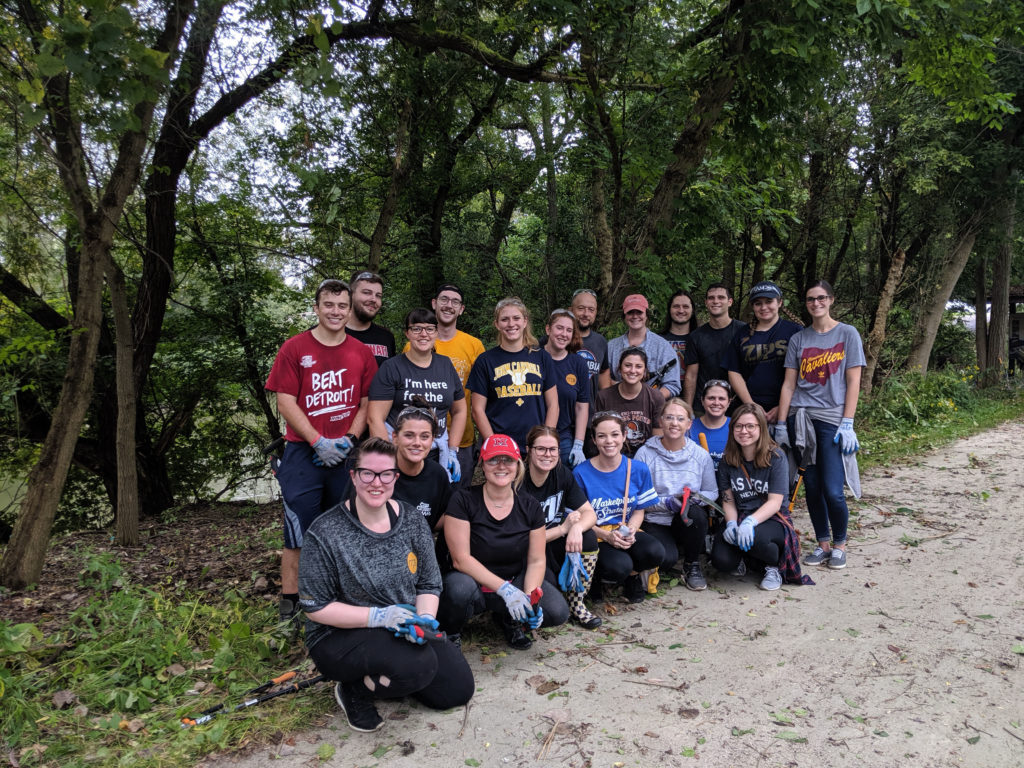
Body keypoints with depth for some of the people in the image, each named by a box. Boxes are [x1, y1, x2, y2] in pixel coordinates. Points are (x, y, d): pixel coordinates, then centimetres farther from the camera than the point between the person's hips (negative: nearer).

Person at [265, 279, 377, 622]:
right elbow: (286, 402, -5)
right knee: (299, 532, 0)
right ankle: (289, 603, 12)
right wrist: (319, 442, -13)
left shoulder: (361, 352, 8)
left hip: (347, 454, 3)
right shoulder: (294, 348, 0)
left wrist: (349, 439, -7)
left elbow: (366, 403, 9)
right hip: (304, 453, -2)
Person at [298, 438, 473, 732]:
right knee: (419, 666, -31)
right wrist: (378, 616, -24)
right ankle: (353, 688, -1)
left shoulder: (411, 520, -2)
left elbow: (429, 584, 5)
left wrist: (425, 617, -17)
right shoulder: (324, 533, -16)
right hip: (340, 636, -6)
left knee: (458, 689, -2)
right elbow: (315, 607, -14)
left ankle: (387, 672, 18)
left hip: (405, 630, 6)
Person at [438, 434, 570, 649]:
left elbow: (536, 561, 0)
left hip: (515, 581, 4)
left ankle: (509, 620, 12)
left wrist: (529, 596, -21)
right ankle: (451, 632, -2)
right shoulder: (464, 500, -13)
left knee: (558, 612, -21)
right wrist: (505, 589, -26)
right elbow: (461, 558, -17)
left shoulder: (530, 506, -1)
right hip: (473, 581, -3)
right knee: (460, 587, -38)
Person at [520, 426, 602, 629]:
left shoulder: (562, 475, -1)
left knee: (589, 538, -21)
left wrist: (576, 527, -27)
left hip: (554, 550, 6)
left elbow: (590, 514, -4)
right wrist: (563, 528, -20)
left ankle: (576, 603, -6)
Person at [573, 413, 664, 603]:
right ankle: (597, 573, 7)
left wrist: (630, 531, -14)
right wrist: (606, 535, -17)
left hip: (627, 532, 3)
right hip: (596, 536, -3)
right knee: (619, 567, -33)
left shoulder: (639, 470, 1)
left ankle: (632, 576, 8)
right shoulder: (581, 473, -8)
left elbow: (639, 511, 8)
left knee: (656, 553, -29)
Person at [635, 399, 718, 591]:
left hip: (688, 523, 3)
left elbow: (712, 493, 8)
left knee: (696, 513, -33)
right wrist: (666, 502, -20)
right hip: (655, 523, -2)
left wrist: (696, 497, -14)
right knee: (666, 559, -30)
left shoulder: (701, 455, 3)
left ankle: (692, 565, -6)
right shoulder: (645, 453, -5)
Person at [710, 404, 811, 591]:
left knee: (754, 537, -39)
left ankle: (774, 567, -2)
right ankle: (741, 558, 16)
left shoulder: (776, 457, -9)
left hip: (771, 519, -3)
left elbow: (775, 502, -15)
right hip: (739, 519, 3)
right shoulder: (727, 460, 3)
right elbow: (728, 500, 4)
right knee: (721, 561, -24)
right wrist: (731, 523, -17)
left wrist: (750, 522, -32)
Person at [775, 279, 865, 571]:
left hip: (832, 419, -3)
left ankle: (839, 545, 14)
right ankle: (823, 544, 20)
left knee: (832, 490, -8)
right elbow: (789, 384, 9)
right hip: (801, 418, 3)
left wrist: (847, 424, -9)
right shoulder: (798, 339, 12)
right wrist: (781, 424, 3)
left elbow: (853, 383, -1)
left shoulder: (847, 334, 4)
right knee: (812, 487, 6)